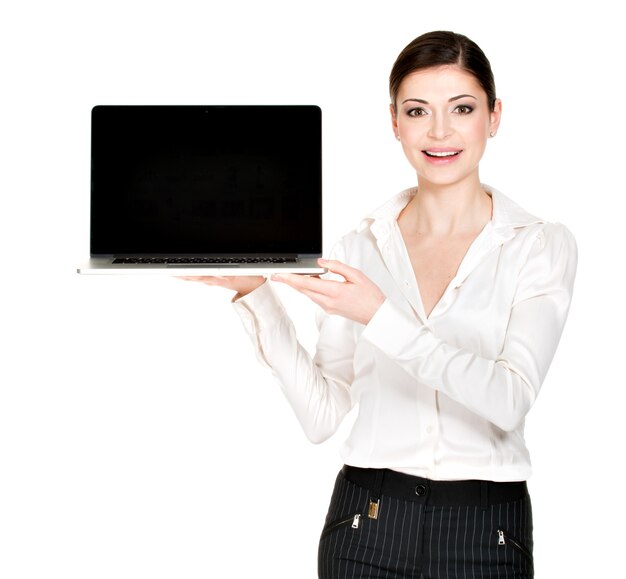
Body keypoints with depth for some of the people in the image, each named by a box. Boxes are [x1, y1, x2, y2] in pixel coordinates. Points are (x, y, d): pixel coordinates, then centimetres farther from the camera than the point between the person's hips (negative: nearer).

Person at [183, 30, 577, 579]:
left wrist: (381, 317, -26)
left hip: (485, 533, -2)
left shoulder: (542, 244, -3)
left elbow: (510, 400, -17)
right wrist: (256, 294, -8)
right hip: (367, 528, 2)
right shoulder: (360, 248, 4)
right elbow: (322, 414, 0)